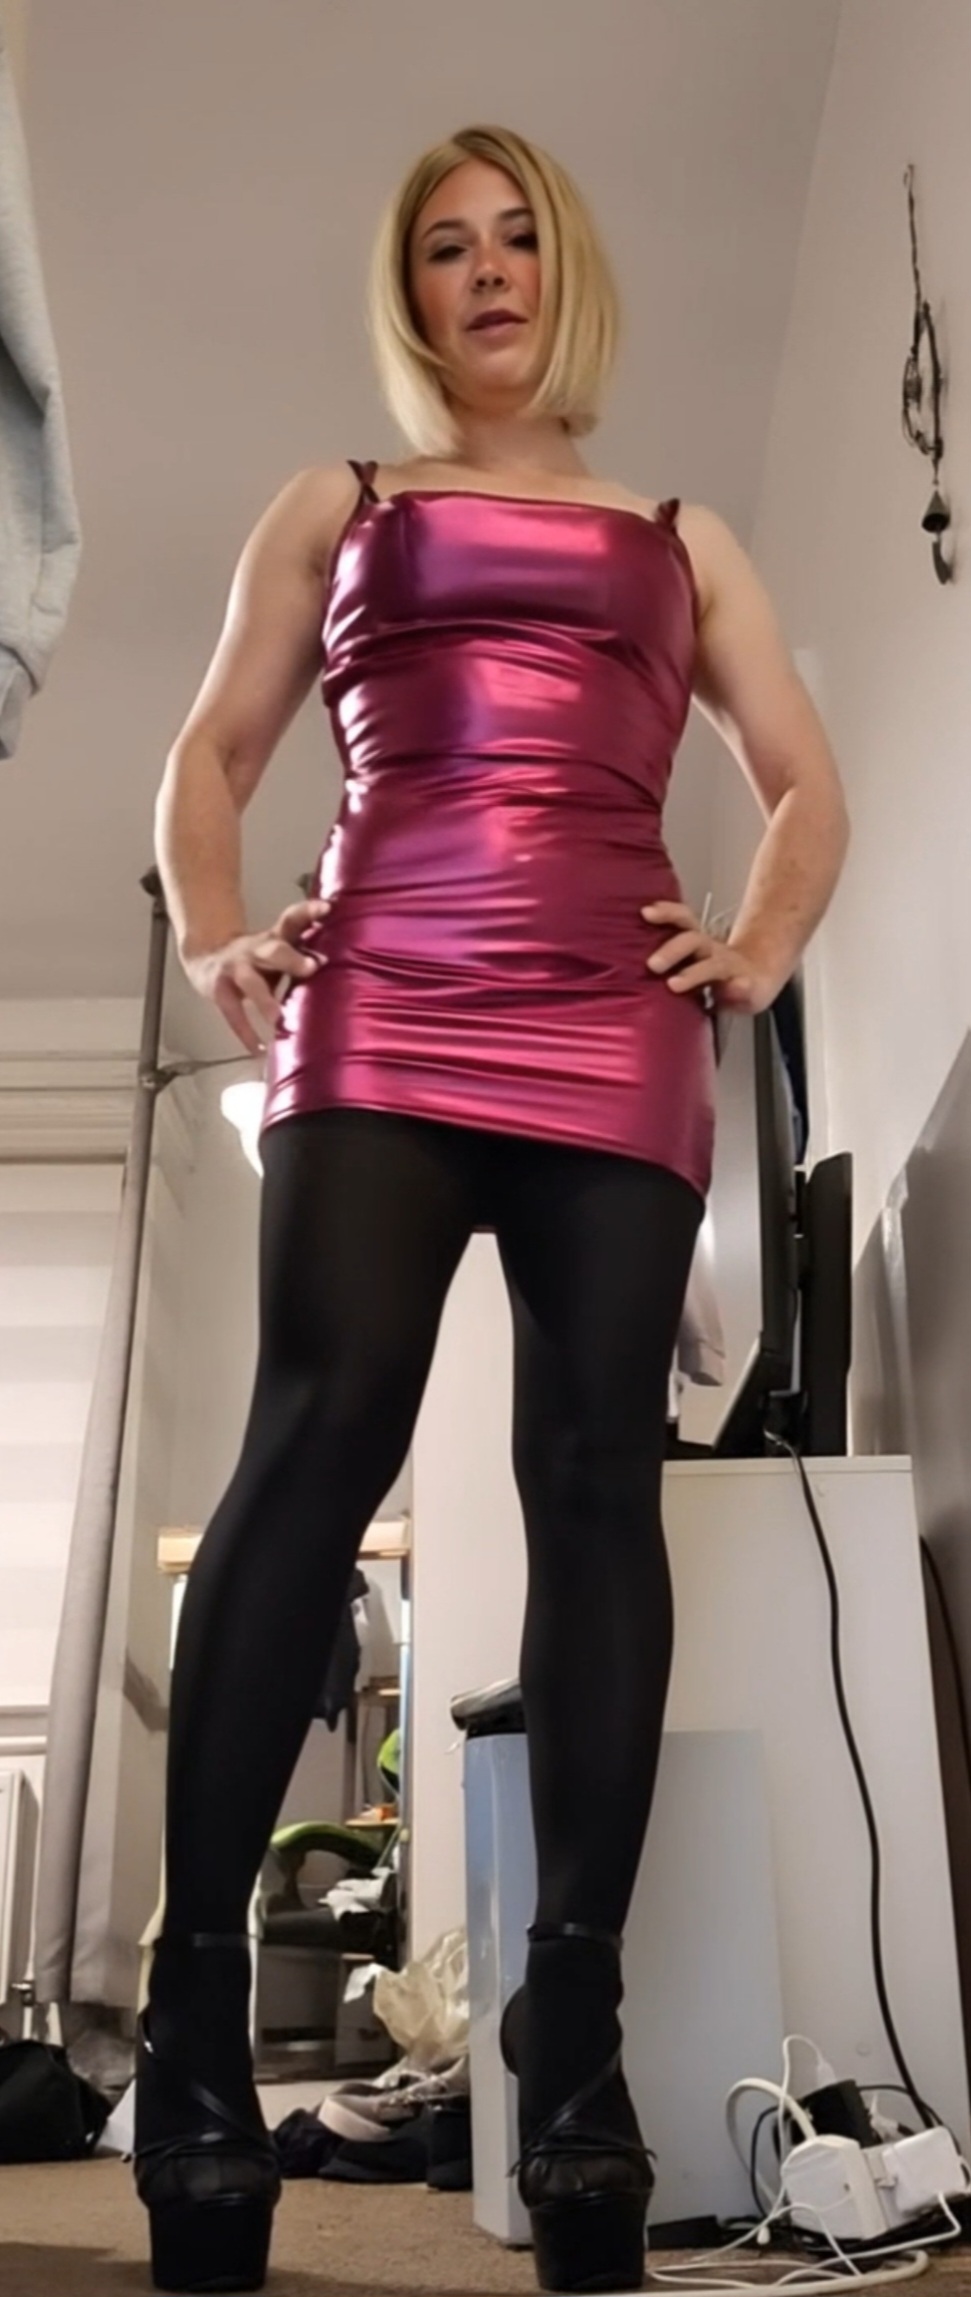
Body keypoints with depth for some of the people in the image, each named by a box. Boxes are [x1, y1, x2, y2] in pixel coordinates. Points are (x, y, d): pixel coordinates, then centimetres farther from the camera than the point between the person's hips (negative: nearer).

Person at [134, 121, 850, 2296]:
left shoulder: (683, 539, 27)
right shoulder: (335, 505, 25)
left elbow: (807, 784, 25)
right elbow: (212, 753, 20)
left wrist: (765, 951, 6)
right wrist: (214, 937, 1)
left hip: (616, 1037, 2)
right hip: (379, 1021, -1)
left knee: (597, 1476, -8)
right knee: (315, 1437, -16)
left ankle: (574, 2027, -3)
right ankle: (195, 1999, -12)